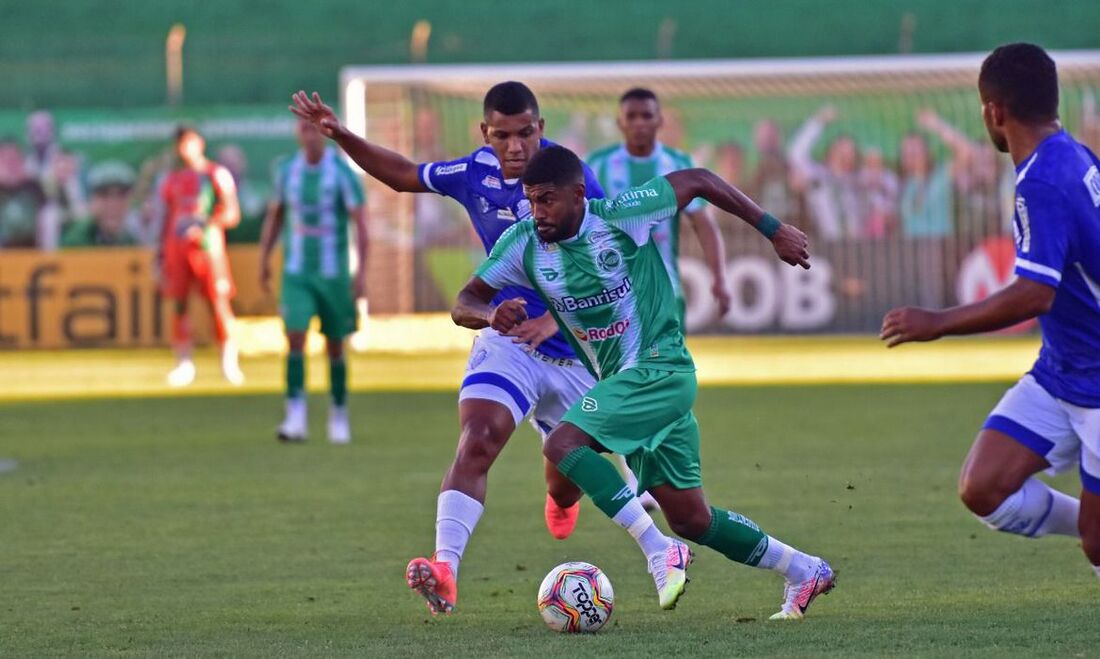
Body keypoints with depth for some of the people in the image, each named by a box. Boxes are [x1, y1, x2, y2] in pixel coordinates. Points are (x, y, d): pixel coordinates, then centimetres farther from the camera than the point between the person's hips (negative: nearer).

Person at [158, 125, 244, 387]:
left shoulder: (217, 175, 0)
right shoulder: (172, 180, 14)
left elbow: (232, 214, -4)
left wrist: (205, 225, -17)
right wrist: (162, 254, 13)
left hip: (208, 245, -4)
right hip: (177, 246, 4)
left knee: (219, 304, -5)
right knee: (178, 304, 0)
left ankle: (229, 363, 1)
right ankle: (184, 364, 4)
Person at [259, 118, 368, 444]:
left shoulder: (343, 173, -10)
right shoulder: (287, 170, 1)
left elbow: (361, 224, -10)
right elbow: (275, 215, 15)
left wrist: (361, 273, -16)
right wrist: (264, 260, 12)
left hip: (333, 274, -2)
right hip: (296, 273, 2)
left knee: (335, 345, 7)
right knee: (295, 338, -14)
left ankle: (339, 417, 24)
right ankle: (296, 418, -18)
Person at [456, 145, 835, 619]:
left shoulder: (621, 217, -15)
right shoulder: (524, 245, -2)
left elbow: (697, 180, -5)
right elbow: (464, 304, 2)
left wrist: (774, 231, 0)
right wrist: (491, 314, -23)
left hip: (661, 369, -7)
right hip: (618, 383, 7)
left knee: (562, 444, -26)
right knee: (692, 521, 9)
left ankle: (660, 551, -24)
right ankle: (805, 571, 25)